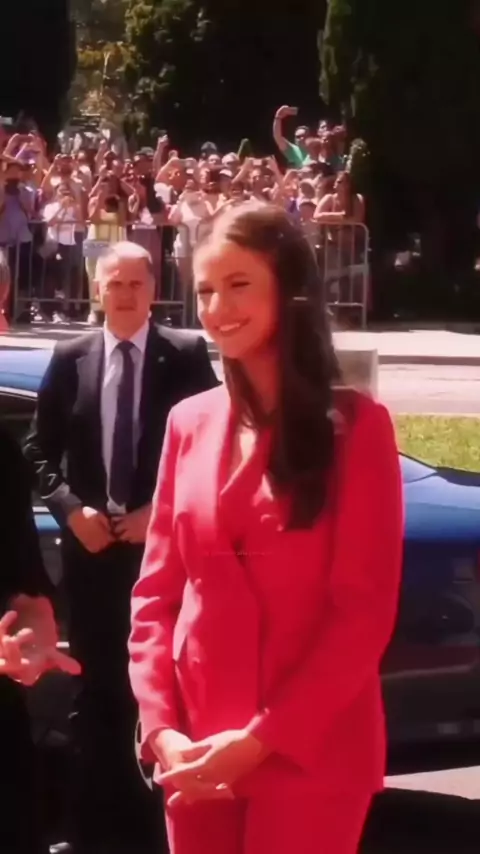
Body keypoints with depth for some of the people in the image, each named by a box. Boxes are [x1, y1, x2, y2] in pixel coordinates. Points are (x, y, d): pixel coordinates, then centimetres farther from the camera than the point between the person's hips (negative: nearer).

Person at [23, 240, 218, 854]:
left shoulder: (187, 355, -2)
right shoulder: (70, 359, 5)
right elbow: (39, 449, 7)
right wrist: (70, 509, -8)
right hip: (91, 544, 2)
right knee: (96, 687, 9)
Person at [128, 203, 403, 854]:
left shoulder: (354, 426, -5)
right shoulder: (189, 424, 8)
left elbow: (365, 612, -9)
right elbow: (156, 591, 9)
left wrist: (263, 738, -14)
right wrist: (160, 726, -4)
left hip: (310, 756, -4)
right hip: (196, 754, 4)